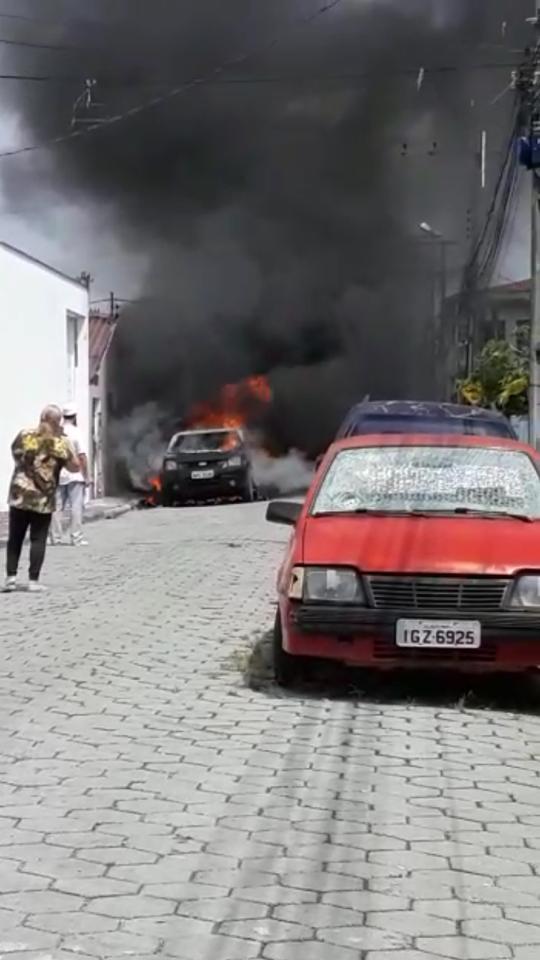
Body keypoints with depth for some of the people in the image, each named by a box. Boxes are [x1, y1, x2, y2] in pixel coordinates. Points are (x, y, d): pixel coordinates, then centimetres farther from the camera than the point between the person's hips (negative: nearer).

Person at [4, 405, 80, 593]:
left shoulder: (23, 436, 1)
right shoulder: (59, 443, -8)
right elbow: (75, 467, -1)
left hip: (19, 495, 2)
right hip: (43, 499, -2)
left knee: (15, 538, 11)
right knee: (38, 539, 5)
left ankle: (11, 576, 6)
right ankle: (33, 580, 2)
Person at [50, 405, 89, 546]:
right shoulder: (76, 432, -9)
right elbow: (82, 456, -12)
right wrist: (86, 476, -5)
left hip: (58, 476, 4)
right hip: (75, 476, -4)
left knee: (57, 507, 9)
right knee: (76, 507, 0)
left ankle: (55, 537, 10)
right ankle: (77, 538, -2)